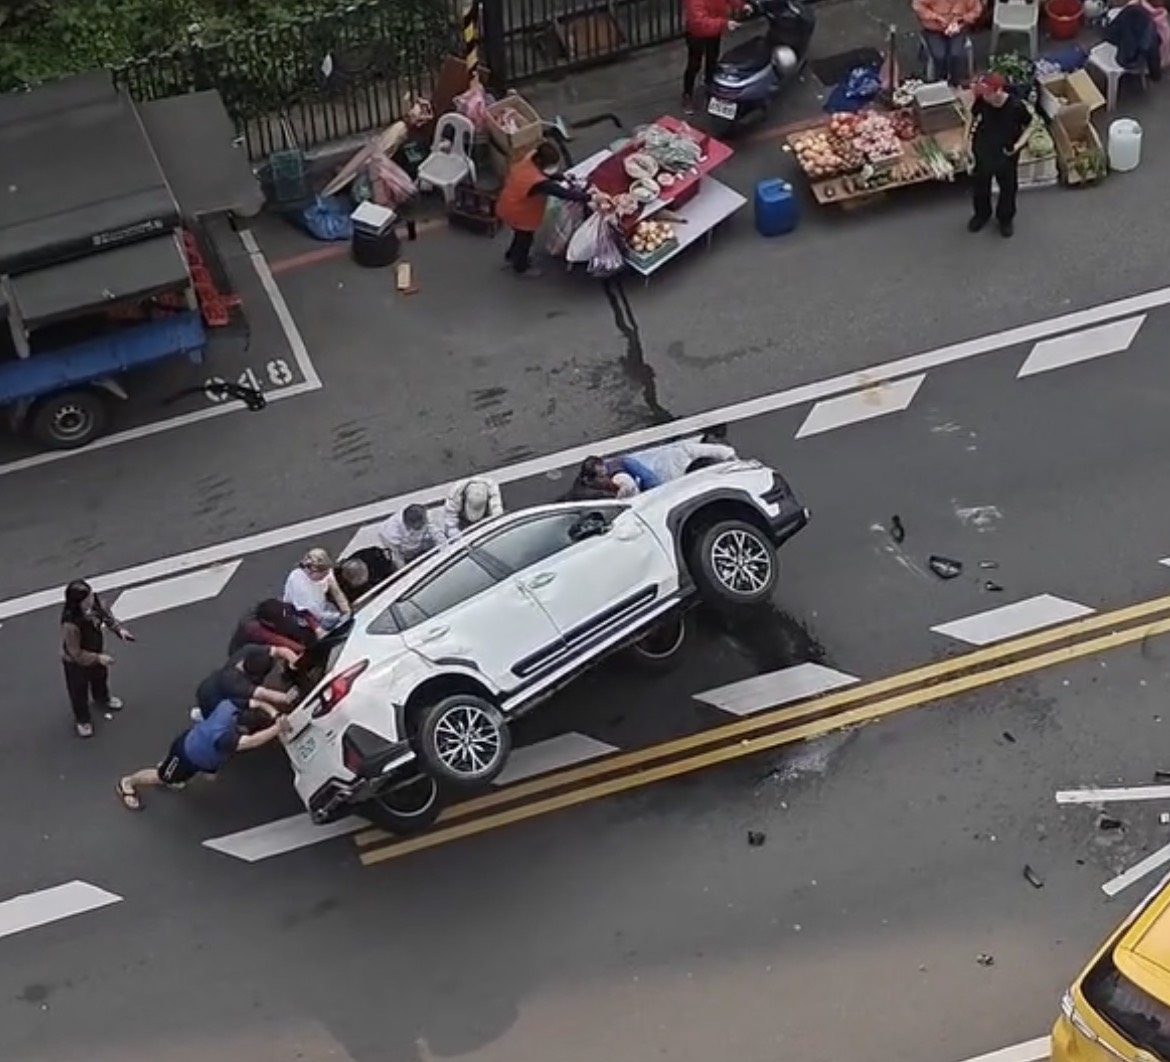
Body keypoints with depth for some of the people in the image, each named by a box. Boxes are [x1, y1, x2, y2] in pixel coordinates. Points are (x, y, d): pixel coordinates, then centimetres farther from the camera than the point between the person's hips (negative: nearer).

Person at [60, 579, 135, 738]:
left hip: (97, 652, 7)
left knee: (100, 677, 35)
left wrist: (119, 629, -15)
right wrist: (98, 658, -30)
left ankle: (102, 700, 67)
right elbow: (76, 654, -33)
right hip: (76, 663, -7)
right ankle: (82, 720, 47)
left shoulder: (95, 603, -27)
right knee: (79, 691, 20)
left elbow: (106, 615, -3)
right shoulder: (70, 624, -44)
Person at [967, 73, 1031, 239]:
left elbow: (1028, 128, -11)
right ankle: (982, 214, 52)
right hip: (983, 154, 2)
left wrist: (1018, 145, -26)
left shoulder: (1016, 107, -28)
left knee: (1008, 189, 21)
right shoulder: (981, 102, -21)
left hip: (1007, 157, -2)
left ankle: (1006, 218, 49)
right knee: (979, 187, 23)